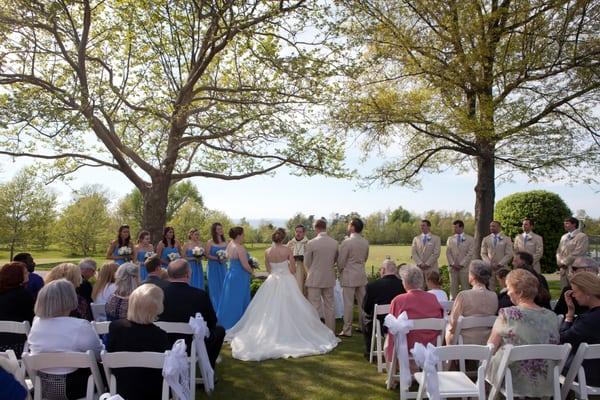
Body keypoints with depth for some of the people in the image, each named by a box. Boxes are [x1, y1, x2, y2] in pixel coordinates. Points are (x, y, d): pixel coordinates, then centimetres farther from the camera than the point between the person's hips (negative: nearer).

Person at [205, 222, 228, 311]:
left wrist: (225, 259, -12)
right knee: (214, 288, 1)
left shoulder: (225, 242, 6)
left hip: (223, 267, 3)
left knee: (223, 287, 3)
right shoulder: (210, 242, -3)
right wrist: (217, 259, -18)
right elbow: (207, 255, -6)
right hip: (213, 267, -3)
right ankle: (215, 308, 10)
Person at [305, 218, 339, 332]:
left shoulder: (311, 243, -14)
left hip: (315, 279, -4)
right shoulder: (335, 243, -3)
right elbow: (335, 260, 9)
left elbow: (307, 263, -3)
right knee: (330, 306, 14)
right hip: (329, 279, 4)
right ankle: (331, 332, 22)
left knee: (314, 307, 5)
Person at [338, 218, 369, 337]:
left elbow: (341, 261, -12)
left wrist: (340, 272, 6)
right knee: (362, 302, 13)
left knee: (348, 304, 0)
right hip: (361, 275, 6)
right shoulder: (365, 242, 3)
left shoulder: (347, 242, -16)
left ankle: (347, 330, 6)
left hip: (349, 276, -6)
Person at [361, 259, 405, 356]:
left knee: (365, 320, 28)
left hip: (380, 325, -2)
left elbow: (365, 308, -7)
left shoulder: (372, 285, -18)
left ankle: (369, 351, 35)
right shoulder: (403, 284, -13)